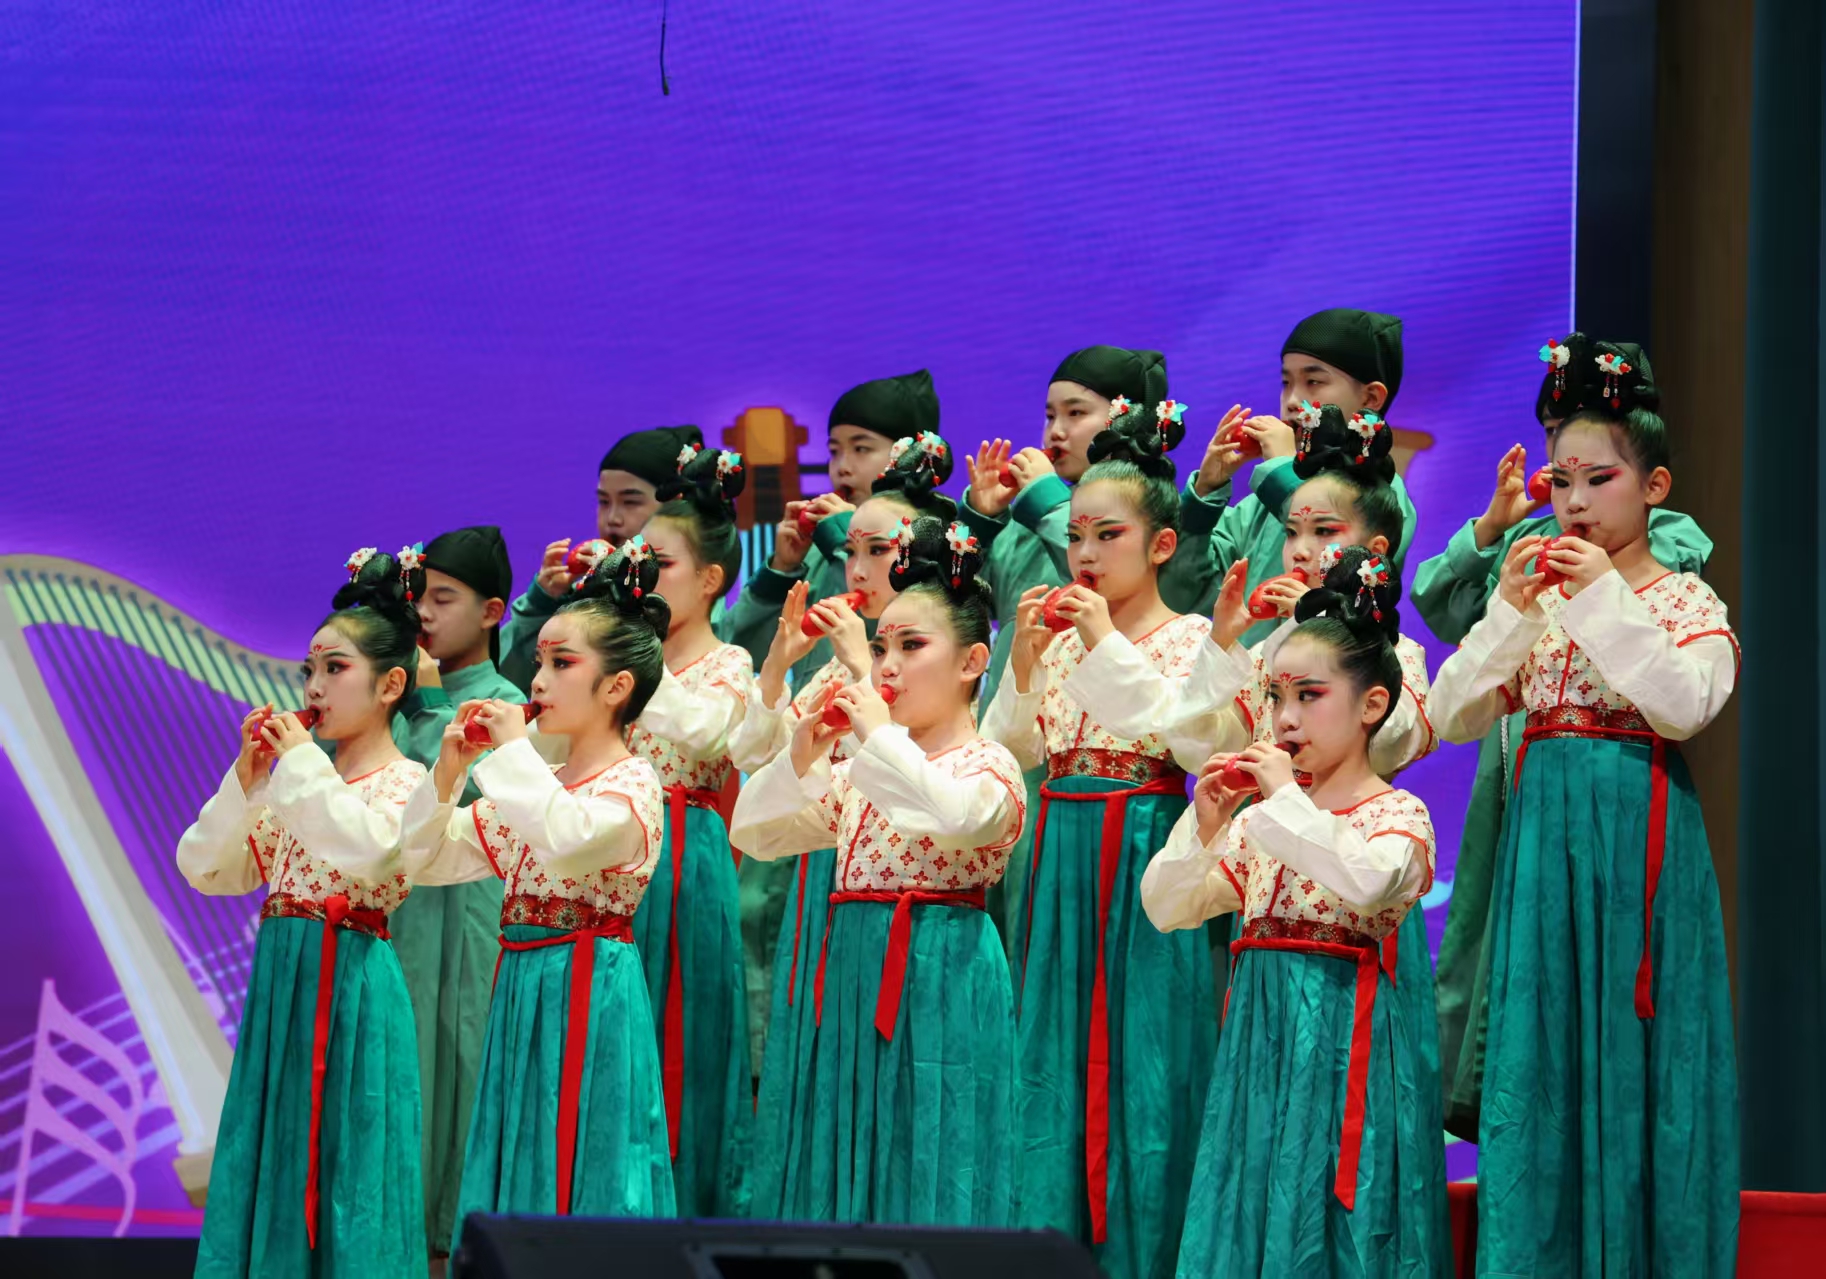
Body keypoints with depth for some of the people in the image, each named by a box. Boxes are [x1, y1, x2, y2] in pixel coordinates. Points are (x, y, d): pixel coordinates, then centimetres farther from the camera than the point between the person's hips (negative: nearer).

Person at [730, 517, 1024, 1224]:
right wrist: (801, 755, -1)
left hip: (937, 982, -7)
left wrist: (879, 730, -21)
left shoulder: (987, 766, -6)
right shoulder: (859, 773, 15)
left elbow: (956, 818, -31)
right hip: (852, 976, 7)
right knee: (850, 1167, 8)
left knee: (925, 1170, -6)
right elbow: (753, 832, 15)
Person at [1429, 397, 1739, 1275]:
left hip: (1637, 836, -4)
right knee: (1538, 1054, 4)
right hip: (1542, 830, 4)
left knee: (1629, 1052, -3)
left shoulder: (1685, 602, -1)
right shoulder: (1539, 600, 11)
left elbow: (1685, 707, -19)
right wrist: (1510, 609, -9)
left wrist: (1606, 598, -19)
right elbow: (1451, 717, 3)